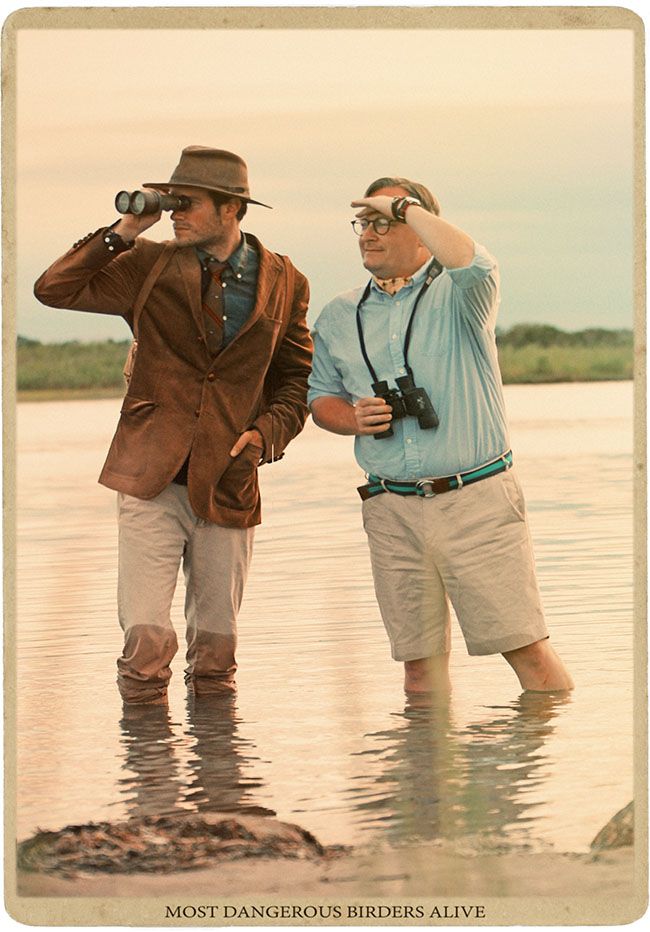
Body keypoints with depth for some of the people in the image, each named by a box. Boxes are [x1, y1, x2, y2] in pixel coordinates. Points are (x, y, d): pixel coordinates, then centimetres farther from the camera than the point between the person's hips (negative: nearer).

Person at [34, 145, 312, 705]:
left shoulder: (283, 285, 6)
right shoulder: (149, 267, 3)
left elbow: (296, 377, 14)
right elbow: (54, 290, -3)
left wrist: (267, 432, -4)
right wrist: (123, 233, -8)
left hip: (229, 485, 1)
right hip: (152, 481, -1)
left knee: (216, 644, 9)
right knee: (146, 637, -11)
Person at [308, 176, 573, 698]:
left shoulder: (457, 296, -2)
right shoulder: (339, 318, 13)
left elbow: (472, 263, -26)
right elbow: (320, 396, 23)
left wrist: (404, 206, -14)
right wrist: (351, 418, -1)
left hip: (477, 500, -4)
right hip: (392, 511, 4)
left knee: (525, 646, -5)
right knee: (420, 658, 6)